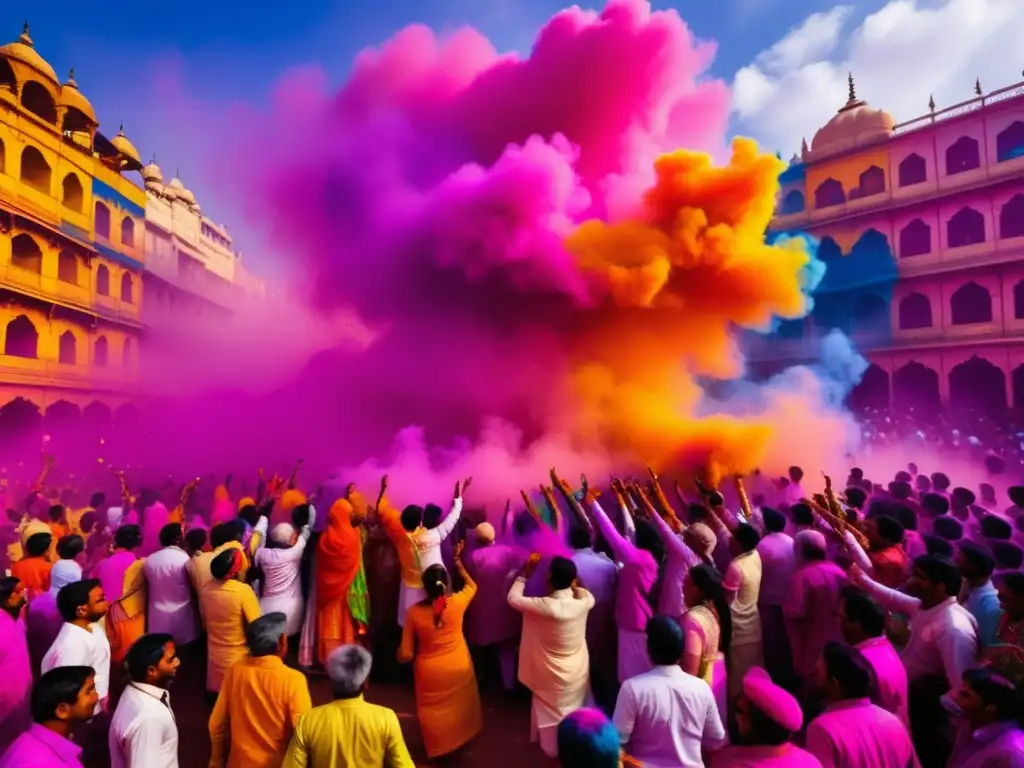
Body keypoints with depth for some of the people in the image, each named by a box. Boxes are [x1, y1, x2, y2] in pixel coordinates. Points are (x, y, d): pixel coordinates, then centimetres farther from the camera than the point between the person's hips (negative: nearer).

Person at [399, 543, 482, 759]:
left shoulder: (414, 612, -25)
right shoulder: (457, 603, -23)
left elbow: (405, 655, -18)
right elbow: (472, 586, 2)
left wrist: (401, 653, 5)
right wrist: (459, 564, 10)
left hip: (430, 673, -1)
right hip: (458, 668, 2)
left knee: (434, 711, 27)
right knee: (459, 706, 31)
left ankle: (438, 746, 47)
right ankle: (462, 734, 54)